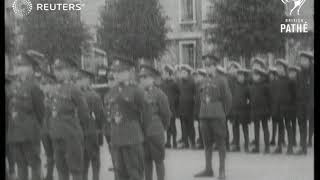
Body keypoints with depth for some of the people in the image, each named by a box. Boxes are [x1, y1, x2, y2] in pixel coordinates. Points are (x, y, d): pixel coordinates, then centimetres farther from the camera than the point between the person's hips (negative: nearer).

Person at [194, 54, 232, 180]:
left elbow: (228, 98, -3)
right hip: (204, 116, 5)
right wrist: (204, 110, 12)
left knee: (220, 143, 0)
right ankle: (208, 169, 18)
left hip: (217, 116, -5)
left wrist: (223, 113, 2)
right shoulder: (203, 82, 12)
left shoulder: (221, 81, -4)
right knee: (207, 143, 10)